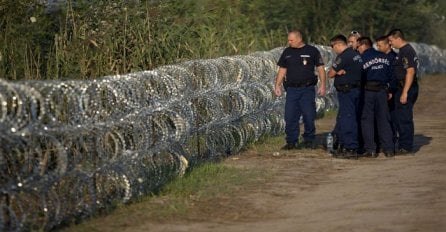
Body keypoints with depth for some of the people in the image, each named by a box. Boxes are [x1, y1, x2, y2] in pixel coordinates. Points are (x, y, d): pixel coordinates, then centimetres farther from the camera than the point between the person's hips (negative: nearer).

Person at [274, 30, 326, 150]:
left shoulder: (312, 51, 3)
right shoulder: (287, 52, 12)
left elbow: (320, 68, 4)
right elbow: (282, 70, 16)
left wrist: (322, 85, -5)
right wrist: (277, 85, 6)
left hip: (308, 89, -3)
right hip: (292, 89, 3)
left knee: (309, 116, -1)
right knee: (290, 117, -2)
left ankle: (309, 140, 11)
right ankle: (292, 141, 4)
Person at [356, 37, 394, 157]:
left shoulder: (362, 58, -7)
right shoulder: (384, 57, 8)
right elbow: (390, 75, 8)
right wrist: (389, 90, 14)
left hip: (368, 91, -4)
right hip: (382, 90, 4)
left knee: (367, 120, 3)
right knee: (384, 120, 8)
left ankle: (371, 149, -2)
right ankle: (388, 149, 4)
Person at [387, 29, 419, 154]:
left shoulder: (406, 51, -16)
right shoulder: (405, 50, 17)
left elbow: (410, 71, -23)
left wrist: (405, 92, -26)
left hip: (406, 88, -11)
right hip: (403, 88, 11)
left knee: (404, 118, -7)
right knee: (400, 118, 14)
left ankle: (406, 147, -3)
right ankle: (404, 145, 20)